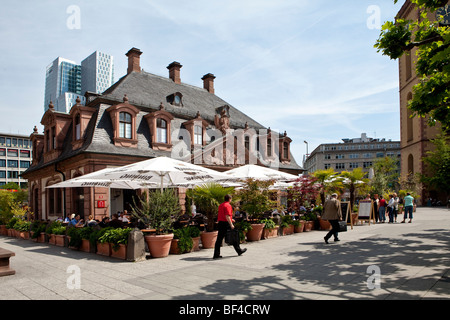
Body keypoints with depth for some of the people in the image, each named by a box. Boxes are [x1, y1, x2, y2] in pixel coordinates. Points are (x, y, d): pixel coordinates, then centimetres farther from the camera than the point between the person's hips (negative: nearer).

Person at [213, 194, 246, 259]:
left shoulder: (221, 205, 15)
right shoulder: (228, 205, -12)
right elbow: (227, 216, -21)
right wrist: (231, 224, -21)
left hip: (220, 223, 8)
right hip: (226, 223, -8)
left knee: (219, 239, 5)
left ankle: (216, 254, 2)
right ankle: (239, 250, 20)